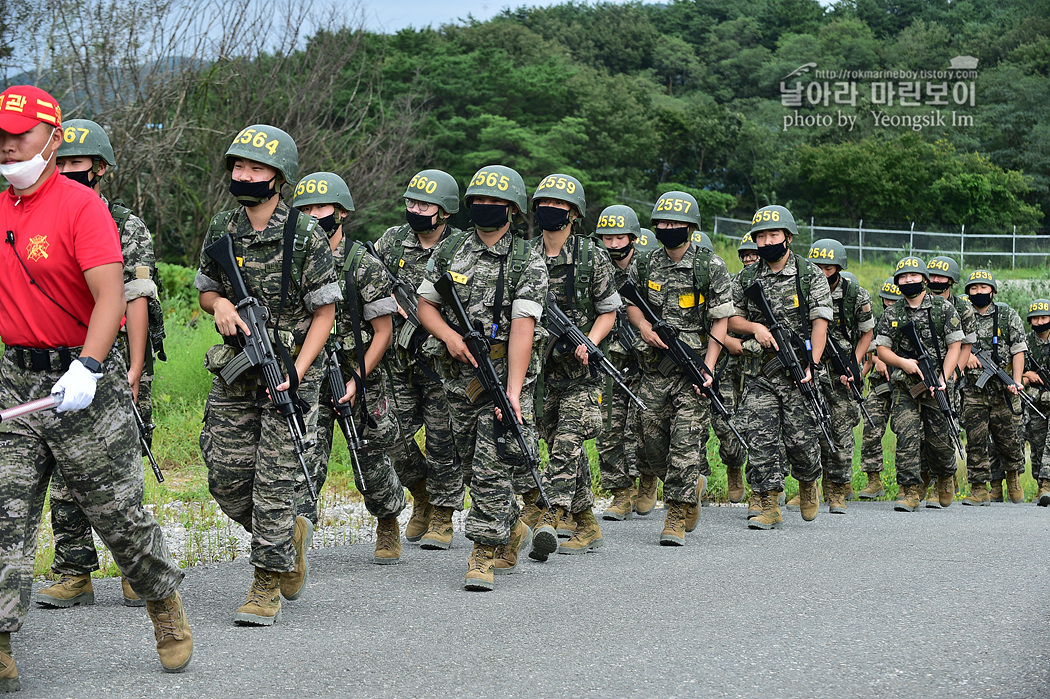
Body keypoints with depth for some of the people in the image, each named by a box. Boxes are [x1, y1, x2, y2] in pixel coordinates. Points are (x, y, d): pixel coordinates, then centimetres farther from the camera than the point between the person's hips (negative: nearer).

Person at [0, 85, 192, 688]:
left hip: (84, 383, -5)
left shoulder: (82, 206, -11)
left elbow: (111, 296, -21)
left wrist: (87, 369, -33)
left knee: (119, 513, 4)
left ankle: (166, 604, 29)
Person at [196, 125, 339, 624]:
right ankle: (290, 533, 29)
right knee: (226, 478, 4)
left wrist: (295, 372, -18)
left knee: (274, 479, -7)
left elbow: (324, 313, -7)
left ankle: (268, 582, 2)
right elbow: (205, 290, 18)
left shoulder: (305, 236, -10)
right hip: (234, 371, 5)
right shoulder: (221, 230, 4)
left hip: (288, 370, -5)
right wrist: (219, 303, -7)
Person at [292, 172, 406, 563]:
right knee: (305, 458, -13)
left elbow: (383, 332, -7)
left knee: (371, 467, 9)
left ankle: (388, 527, 35)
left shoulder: (364, 265, -8)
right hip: (307, 379, 2)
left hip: (359, 382, -2)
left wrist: (357, 380, -15)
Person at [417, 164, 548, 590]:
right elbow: (425, 304, 13)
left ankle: (485, 555, -4)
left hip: (505, 373, -5)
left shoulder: (528, 262, -7)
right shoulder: (450, 251, 7)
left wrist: (513, 391, -25)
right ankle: (512, 532, 33)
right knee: (472, 468, 14)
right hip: (459, 375, 5)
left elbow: (522, 327, -17)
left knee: (491, 468, -10)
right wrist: (450, 336, -9)